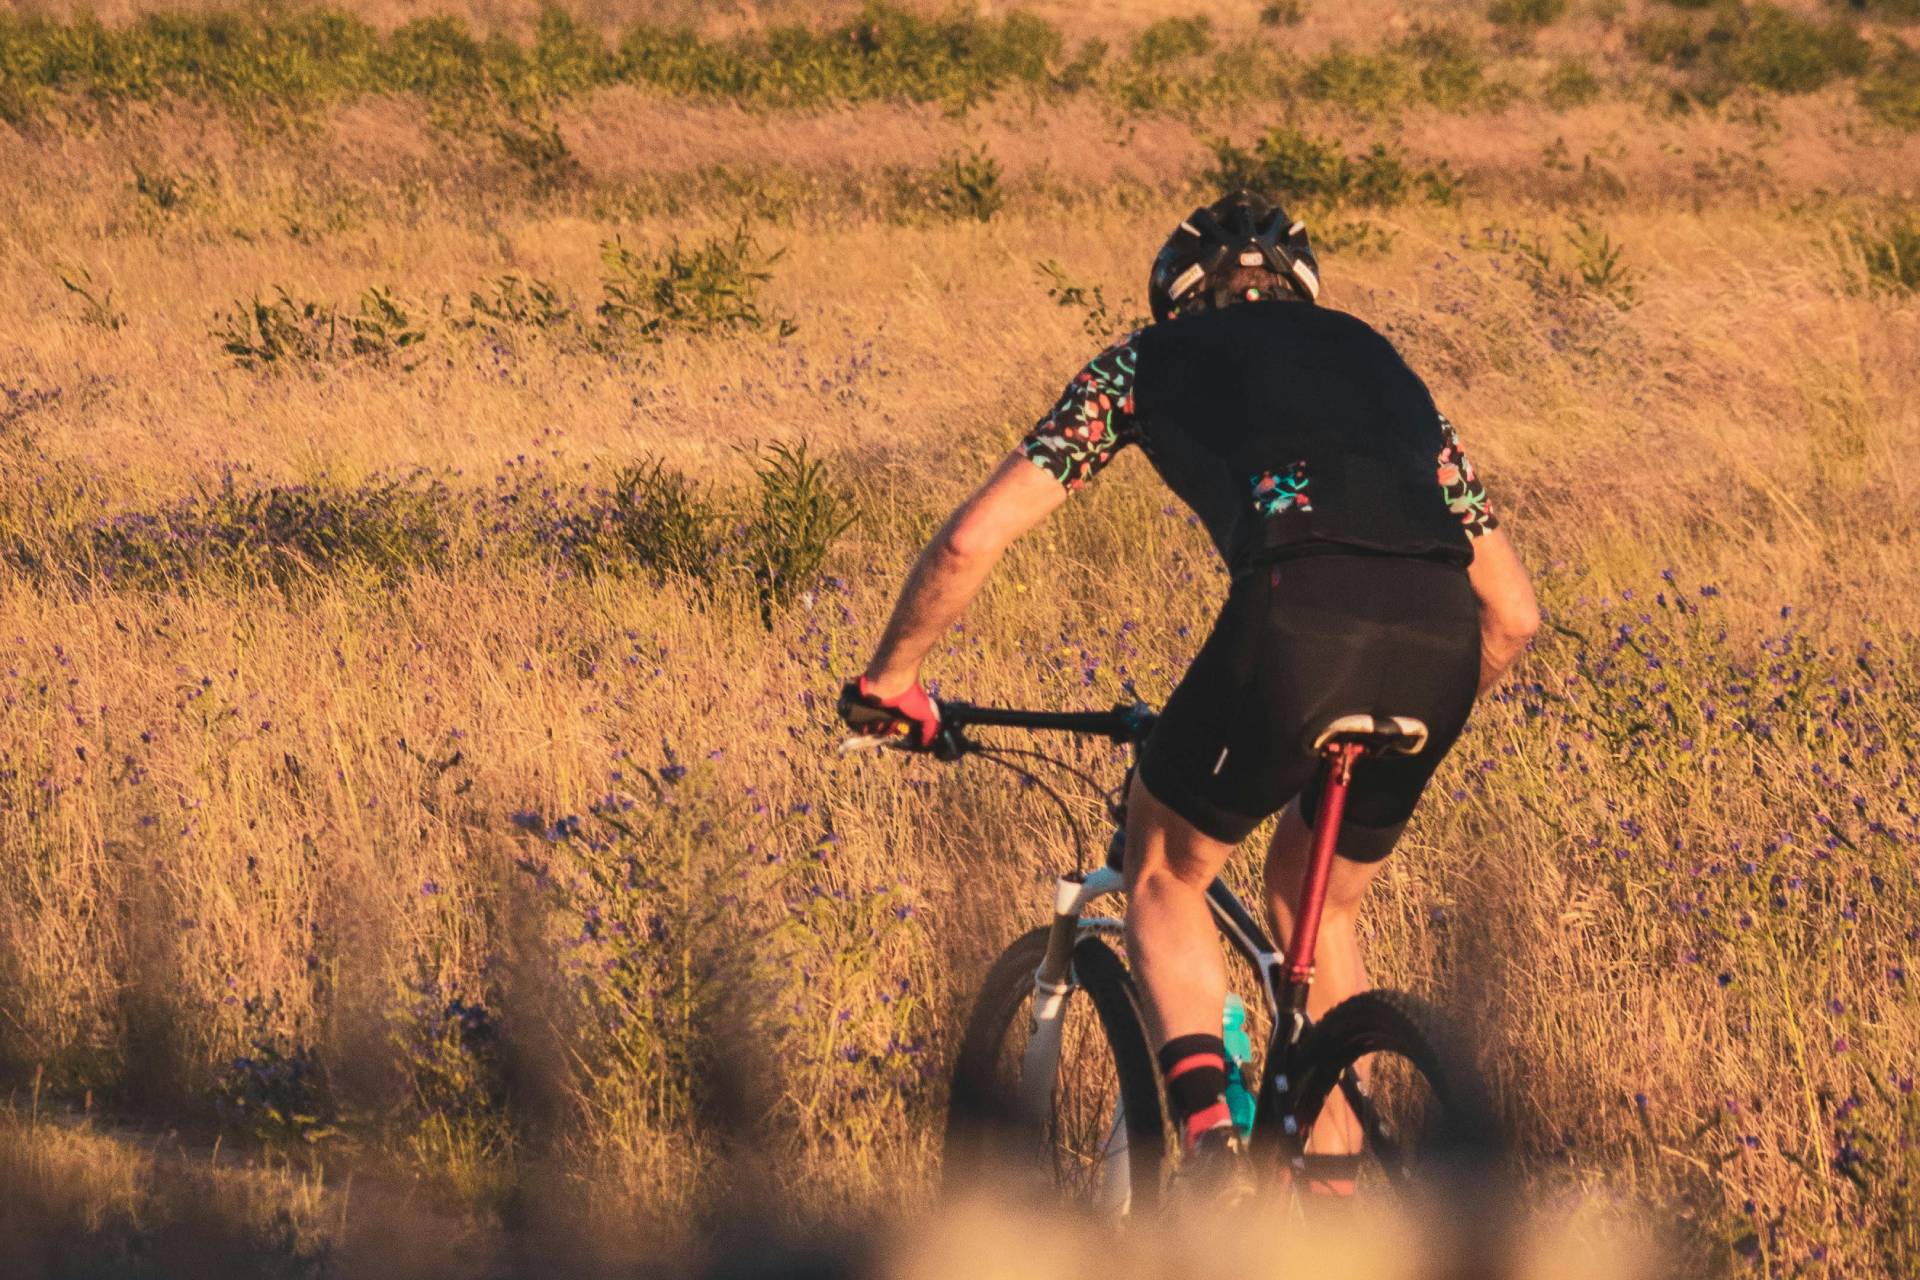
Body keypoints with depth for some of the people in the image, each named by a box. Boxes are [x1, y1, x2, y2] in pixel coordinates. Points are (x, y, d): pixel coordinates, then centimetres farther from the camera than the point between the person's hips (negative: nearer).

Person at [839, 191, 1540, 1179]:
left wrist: (893, 676, 37)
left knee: (1164, 874, 21)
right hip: (1439, 638, 4)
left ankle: (1211, 1143, 0)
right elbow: (1513, 614, 34)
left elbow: (972, 540, 21)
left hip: (1299, 615, -4)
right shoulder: (1376, 360, 36)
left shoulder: (1155, 358, 27)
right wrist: (1410, 718, 50)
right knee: (1314, 903, 27)